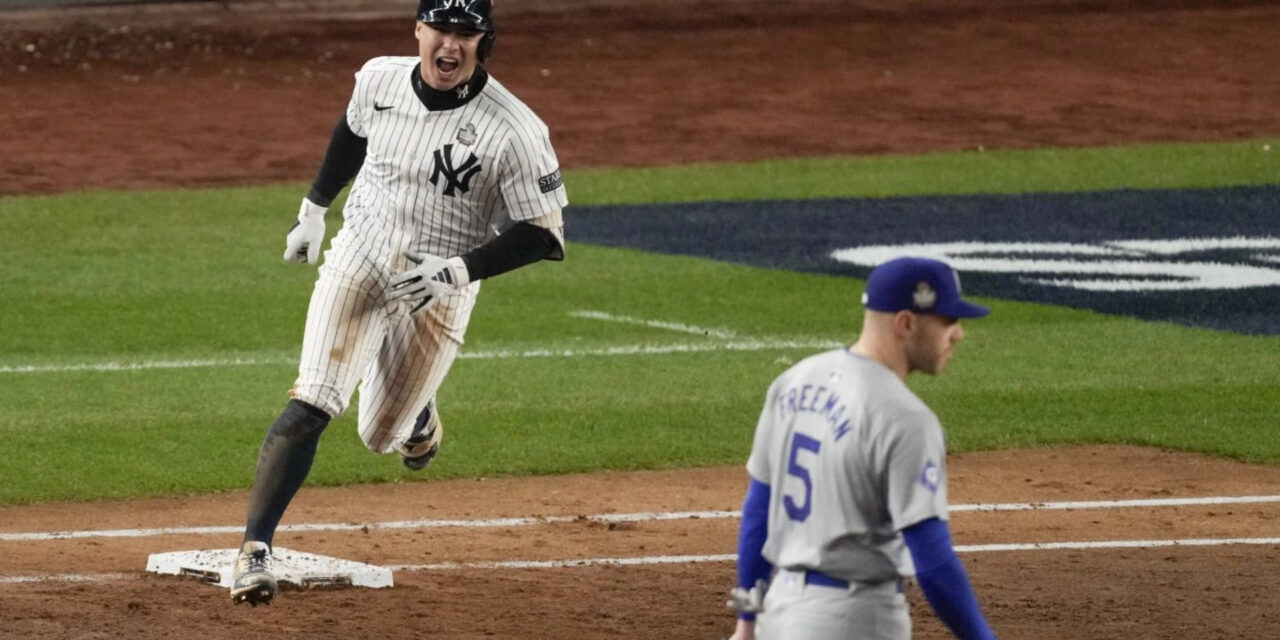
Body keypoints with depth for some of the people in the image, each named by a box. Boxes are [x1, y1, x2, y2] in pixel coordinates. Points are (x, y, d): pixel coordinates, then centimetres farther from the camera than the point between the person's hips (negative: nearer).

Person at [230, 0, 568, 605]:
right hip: (358, 260, 2)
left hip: (439, 291, -1)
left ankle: (417, 411, 49)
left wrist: (459, 270, -26)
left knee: (380, 435, 11)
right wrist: (313, 209, 21)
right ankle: (254, 550, -19)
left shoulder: (514, 131, -21)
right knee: (311, 405, -17)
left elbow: (542, 234, -16)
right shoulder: (380, 79, -7)